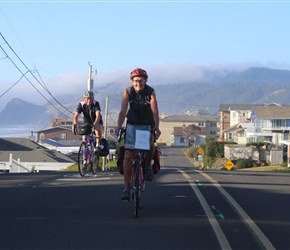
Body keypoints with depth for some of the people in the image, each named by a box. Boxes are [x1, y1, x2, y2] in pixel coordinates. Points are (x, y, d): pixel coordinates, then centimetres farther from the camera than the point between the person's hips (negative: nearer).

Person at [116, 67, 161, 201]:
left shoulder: (151, 92, -18)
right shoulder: (128, 92, -15)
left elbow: (155, 111, -26)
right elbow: (123, 111, -19)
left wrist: (157, 127, -40)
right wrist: (119, 127, -34)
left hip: (148, 124, 0)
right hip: (132, 123, 0)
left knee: (150, 144, -30)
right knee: (128, 155, -11)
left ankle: (148, 165, 1)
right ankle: (126, 187, -8)